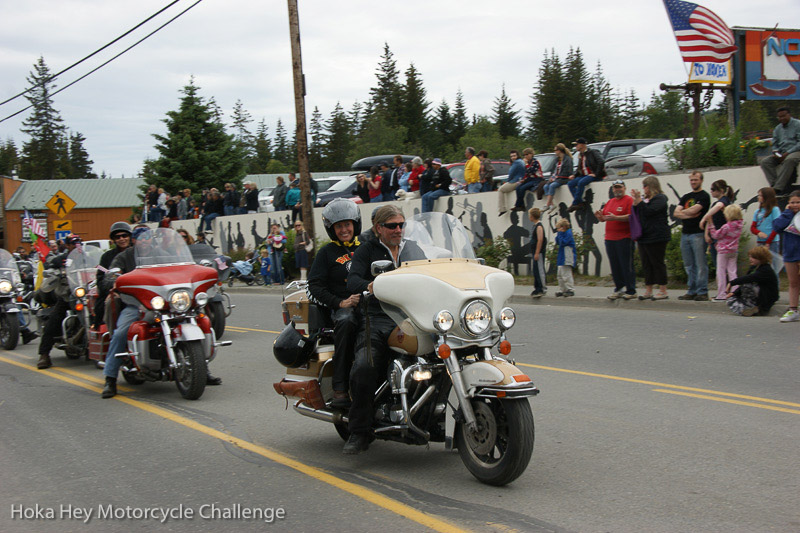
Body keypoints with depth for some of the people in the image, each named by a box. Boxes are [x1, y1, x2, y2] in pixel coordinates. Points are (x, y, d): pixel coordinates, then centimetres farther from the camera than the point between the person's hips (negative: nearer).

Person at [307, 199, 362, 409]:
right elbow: (315, 286, 3)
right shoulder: (327, 252, 12)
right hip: (341, 308, -2)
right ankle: (340, 388, -36)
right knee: (346, 321, -38)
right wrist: (339, 303, -11)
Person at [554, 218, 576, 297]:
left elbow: (563, 242, -25)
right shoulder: (563, 233, 14)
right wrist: (558, 234, 5)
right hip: (562, 258, 10)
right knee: (560, 275, 13)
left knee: (566, 274, -10)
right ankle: (563, 290, 19)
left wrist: (560, 233, -17)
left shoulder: (568, 233, -15)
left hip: (567, 259, -10)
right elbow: (557, 242, 16)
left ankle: (570, 290, -6)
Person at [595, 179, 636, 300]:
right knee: (615, 266, 8)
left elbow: (631, 217, -15)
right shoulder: (610, 202, 19)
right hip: (610, 239, 7)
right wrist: (599, 216, -2)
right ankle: (618, 289, 16)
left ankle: (631, 291, 0)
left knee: (626, 266, -5)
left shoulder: (629, 200, -3)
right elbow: (603, 218, 21)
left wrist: (615, 218, -23)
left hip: (624, 239, -7)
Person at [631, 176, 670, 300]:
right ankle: (648, 291, 13)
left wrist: (638, 200, -16)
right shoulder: (645, 198, 17)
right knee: (646, 264, 8)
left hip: (656, 237, -8)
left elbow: (650, 211, -21)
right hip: (643, 237, 8)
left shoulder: (660, 198, -7)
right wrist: (635, 201, 1)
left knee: (658, 263, -5)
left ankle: (663, 291, 1)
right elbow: (635, 214, 15)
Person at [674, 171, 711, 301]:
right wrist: (690, 215, -7)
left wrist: (682, 212, 4)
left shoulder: (704, 196, -2)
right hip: (685, 234, 7)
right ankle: (692, 291, 13)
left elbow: (693, 210, -15)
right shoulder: (686, 197, 19)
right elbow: (676, 213, 8)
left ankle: (702, 292, -6)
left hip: (698, 234, -7)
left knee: (700, 265, -7)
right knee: (689, 266, 8)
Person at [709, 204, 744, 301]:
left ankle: (721, 295, 2)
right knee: (732, 272, 11)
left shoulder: (726, 226, -20)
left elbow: (716, 235, -10)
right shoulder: (739, 226, -1)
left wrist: (711, 226, -2)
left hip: (723, 251, -6)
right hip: (734, 251, 6)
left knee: (721, 272, 2)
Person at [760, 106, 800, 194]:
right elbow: (774, 144, 23)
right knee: (765, 162, -19)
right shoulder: (778, 128, 19)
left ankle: (778, 188, -43)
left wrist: (787, 153, -17)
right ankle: (774, 184, -33)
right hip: (781, 154, 6)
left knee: (789, 160, -40)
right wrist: (775, 152, -2)